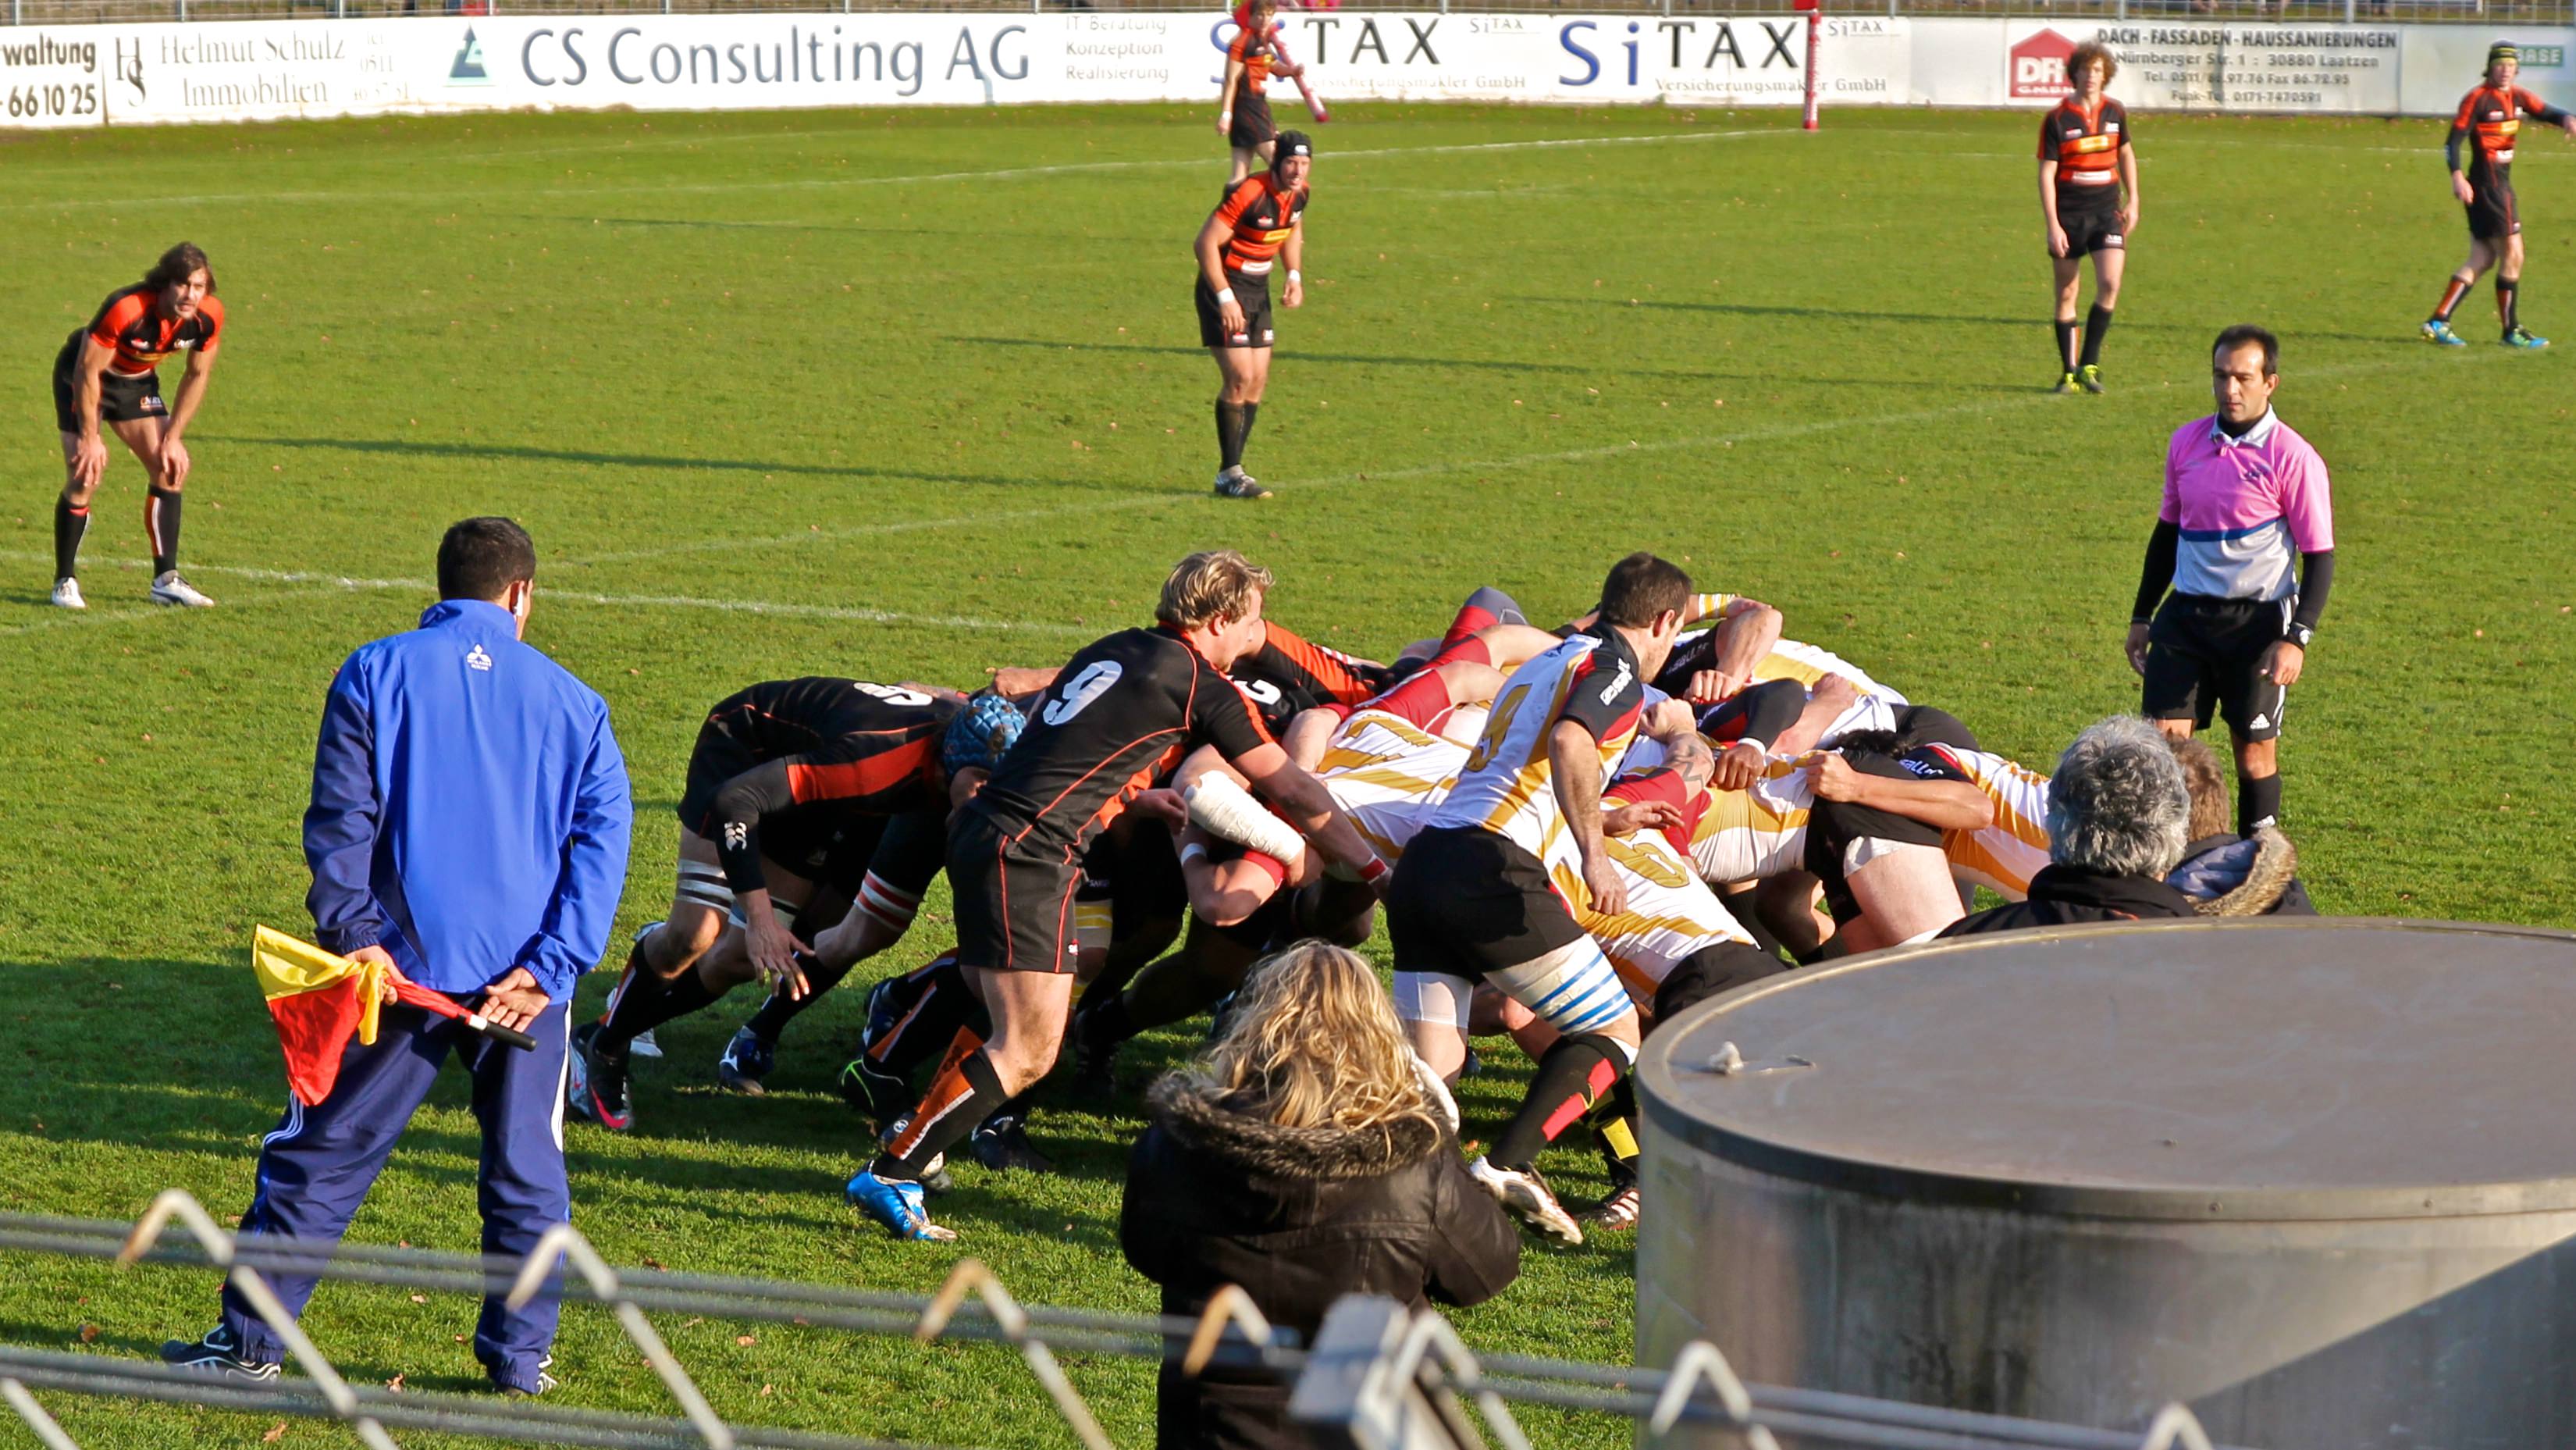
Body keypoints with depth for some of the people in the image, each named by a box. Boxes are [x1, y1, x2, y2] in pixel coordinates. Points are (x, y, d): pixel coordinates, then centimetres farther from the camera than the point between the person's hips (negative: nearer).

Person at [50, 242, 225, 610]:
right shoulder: (125, 309, -38)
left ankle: (166, 579, 2)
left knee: (170, 466, -5)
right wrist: (90, 439, -22)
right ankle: (65, 582, -1)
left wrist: (173, 438, -7)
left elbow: (197, 376, -5)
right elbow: (88, 371, -27)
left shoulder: (208, 316, -22)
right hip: (82, 376, -5)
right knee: (85, 477, -15)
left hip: (137, 381, 5)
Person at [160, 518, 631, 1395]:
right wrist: (549, 968, -6)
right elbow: (602, 837, 0)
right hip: (526, 977, 1)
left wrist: (354, 932, -9)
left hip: (406, 962, -1)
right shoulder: (572, 701, 8)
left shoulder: (376, 674, 3)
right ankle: (520, 1358, 14)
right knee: (526, 1170, 12)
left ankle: (251, 1343, 11)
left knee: (323, 1152, 7)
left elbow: (340, 819, -6)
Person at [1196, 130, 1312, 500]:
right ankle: (1229, 473, -6)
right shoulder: (1249, 194, -25)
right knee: (1240, 378, -13)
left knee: (1258, 380, 6)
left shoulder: (1300, 193, 0)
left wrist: (1295, 276, 6)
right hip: (1225, 287, -8)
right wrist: (1225, 298, -24)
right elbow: (1207, 242, -23)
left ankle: (1233, 468, 15)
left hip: (1258, 289, 8)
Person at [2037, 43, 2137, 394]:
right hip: (2068, 216, -2)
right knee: (2067, 294, 3)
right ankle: (2069, 372, 13)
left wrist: (2132, 201, 16)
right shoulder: (2058, 120, -7)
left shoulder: (2115, 112, 5)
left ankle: (2089, 364, -4)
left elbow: (2126, 155, 21)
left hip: (2107, 210, 2)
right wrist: (2052, 226, -14)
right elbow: (2046, 173, -8)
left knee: (2109, 284, -15)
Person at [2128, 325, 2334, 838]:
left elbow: (2320, 556, -7)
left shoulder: (2292, 458, -9)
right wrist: (2141, 617, 18)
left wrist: (2297, 639, -16)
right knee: (2162, 738, -6)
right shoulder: (2186, 442, 7)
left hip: (2258, 619, -4)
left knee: (2255, 750, 4)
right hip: (2185, 615, 4)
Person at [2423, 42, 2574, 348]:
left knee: (2482, 259, 9)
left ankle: (2438, 321, 8)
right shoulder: (2477, 99, -11)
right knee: (2512, 255, -3)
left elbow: (2544, 111, 1)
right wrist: (2457, 175, -28)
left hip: (2500, 183, 9)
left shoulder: (2517, 97, 11)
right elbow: (2454, 140, -15)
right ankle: (2511, 330, 6)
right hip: (2487, 183, -9)